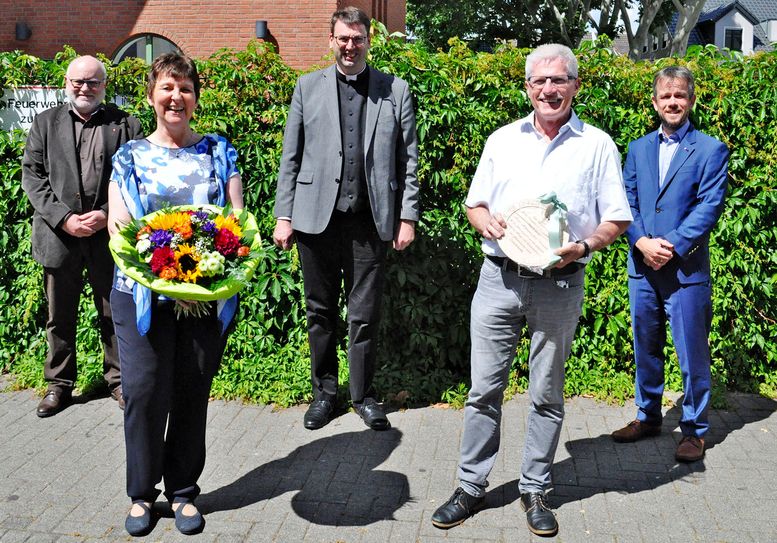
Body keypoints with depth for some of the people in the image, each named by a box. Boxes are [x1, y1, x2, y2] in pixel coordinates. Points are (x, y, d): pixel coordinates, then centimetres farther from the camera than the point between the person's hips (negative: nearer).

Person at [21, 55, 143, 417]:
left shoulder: (125, 125, 5)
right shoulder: (45, 123, 10)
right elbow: (32, 175, 3)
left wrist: (107, 215, -12)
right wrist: (63, 218, -10)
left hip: (108, 235, -1)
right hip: (58, 234, 2)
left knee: (114, 315, 8)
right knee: (60, 317, 11)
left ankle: (119, 380, 22)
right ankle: (59, 383, 25)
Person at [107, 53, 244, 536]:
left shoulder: (219, 153, 8)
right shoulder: (130, 157, 7)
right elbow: (119, 227, -1)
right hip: (143, 293, -1)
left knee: (193, 393, 7)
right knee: (145, 391, -1)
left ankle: (183, 491, 23)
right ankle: (142, 493, 18)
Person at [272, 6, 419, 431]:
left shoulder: (396, 90, 6)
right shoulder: (308, 87, 8)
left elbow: (408, 160, 6)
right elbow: (291, 157, 7)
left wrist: (408, 217, 0)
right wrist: (283, 215, 1)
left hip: (370, 221, -1)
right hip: (317, 217, 1)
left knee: (365, 314, 6)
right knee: (321, 311, 10)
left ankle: (363, 394, 21)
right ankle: (324, 391, 25)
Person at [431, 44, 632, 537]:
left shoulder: (597, 146, 3)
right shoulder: (503, 140, 11)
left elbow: (617, 220, 2)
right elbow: (475, 204, 16)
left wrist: (584, 246, -17)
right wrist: (487, 221, -8)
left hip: (559, 285, -2)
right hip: (498, 278, 2)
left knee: (547, 394, 8)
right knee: (484, 388, 5)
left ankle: (536, 490, 22)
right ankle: (472, 487, 17)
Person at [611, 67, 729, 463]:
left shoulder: (711, 151, 0)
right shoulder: (638, 149, 12)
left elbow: (708, 208, -8)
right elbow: (626, 203, 6)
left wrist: (671, 247, -17)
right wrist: (642, 243, -11)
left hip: (687, 269, -4)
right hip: (642, 267, 4)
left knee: (692, 355, 2)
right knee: (645, 349, 15)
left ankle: (694, 429, 17)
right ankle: (648, 417, 30)